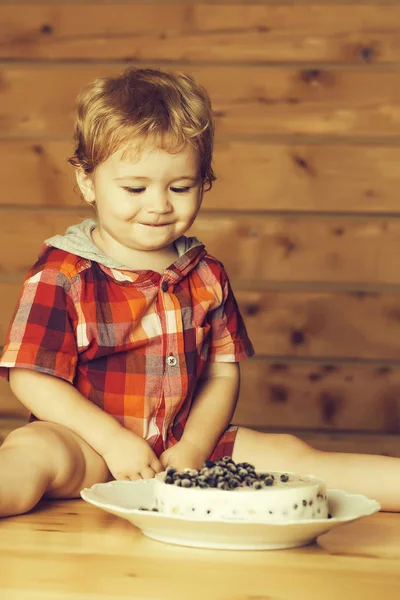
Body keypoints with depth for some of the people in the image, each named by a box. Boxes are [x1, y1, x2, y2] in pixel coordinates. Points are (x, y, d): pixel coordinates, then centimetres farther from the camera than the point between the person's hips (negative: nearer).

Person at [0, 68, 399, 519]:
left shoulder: (206, 276, 9)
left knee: (286, 452, -10)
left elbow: (223, 371, 10)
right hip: (89, 447, -5)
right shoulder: (61, 275, -7)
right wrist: (113, 441, -19)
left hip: (184, 446, 5)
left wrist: (193, 450, -7)